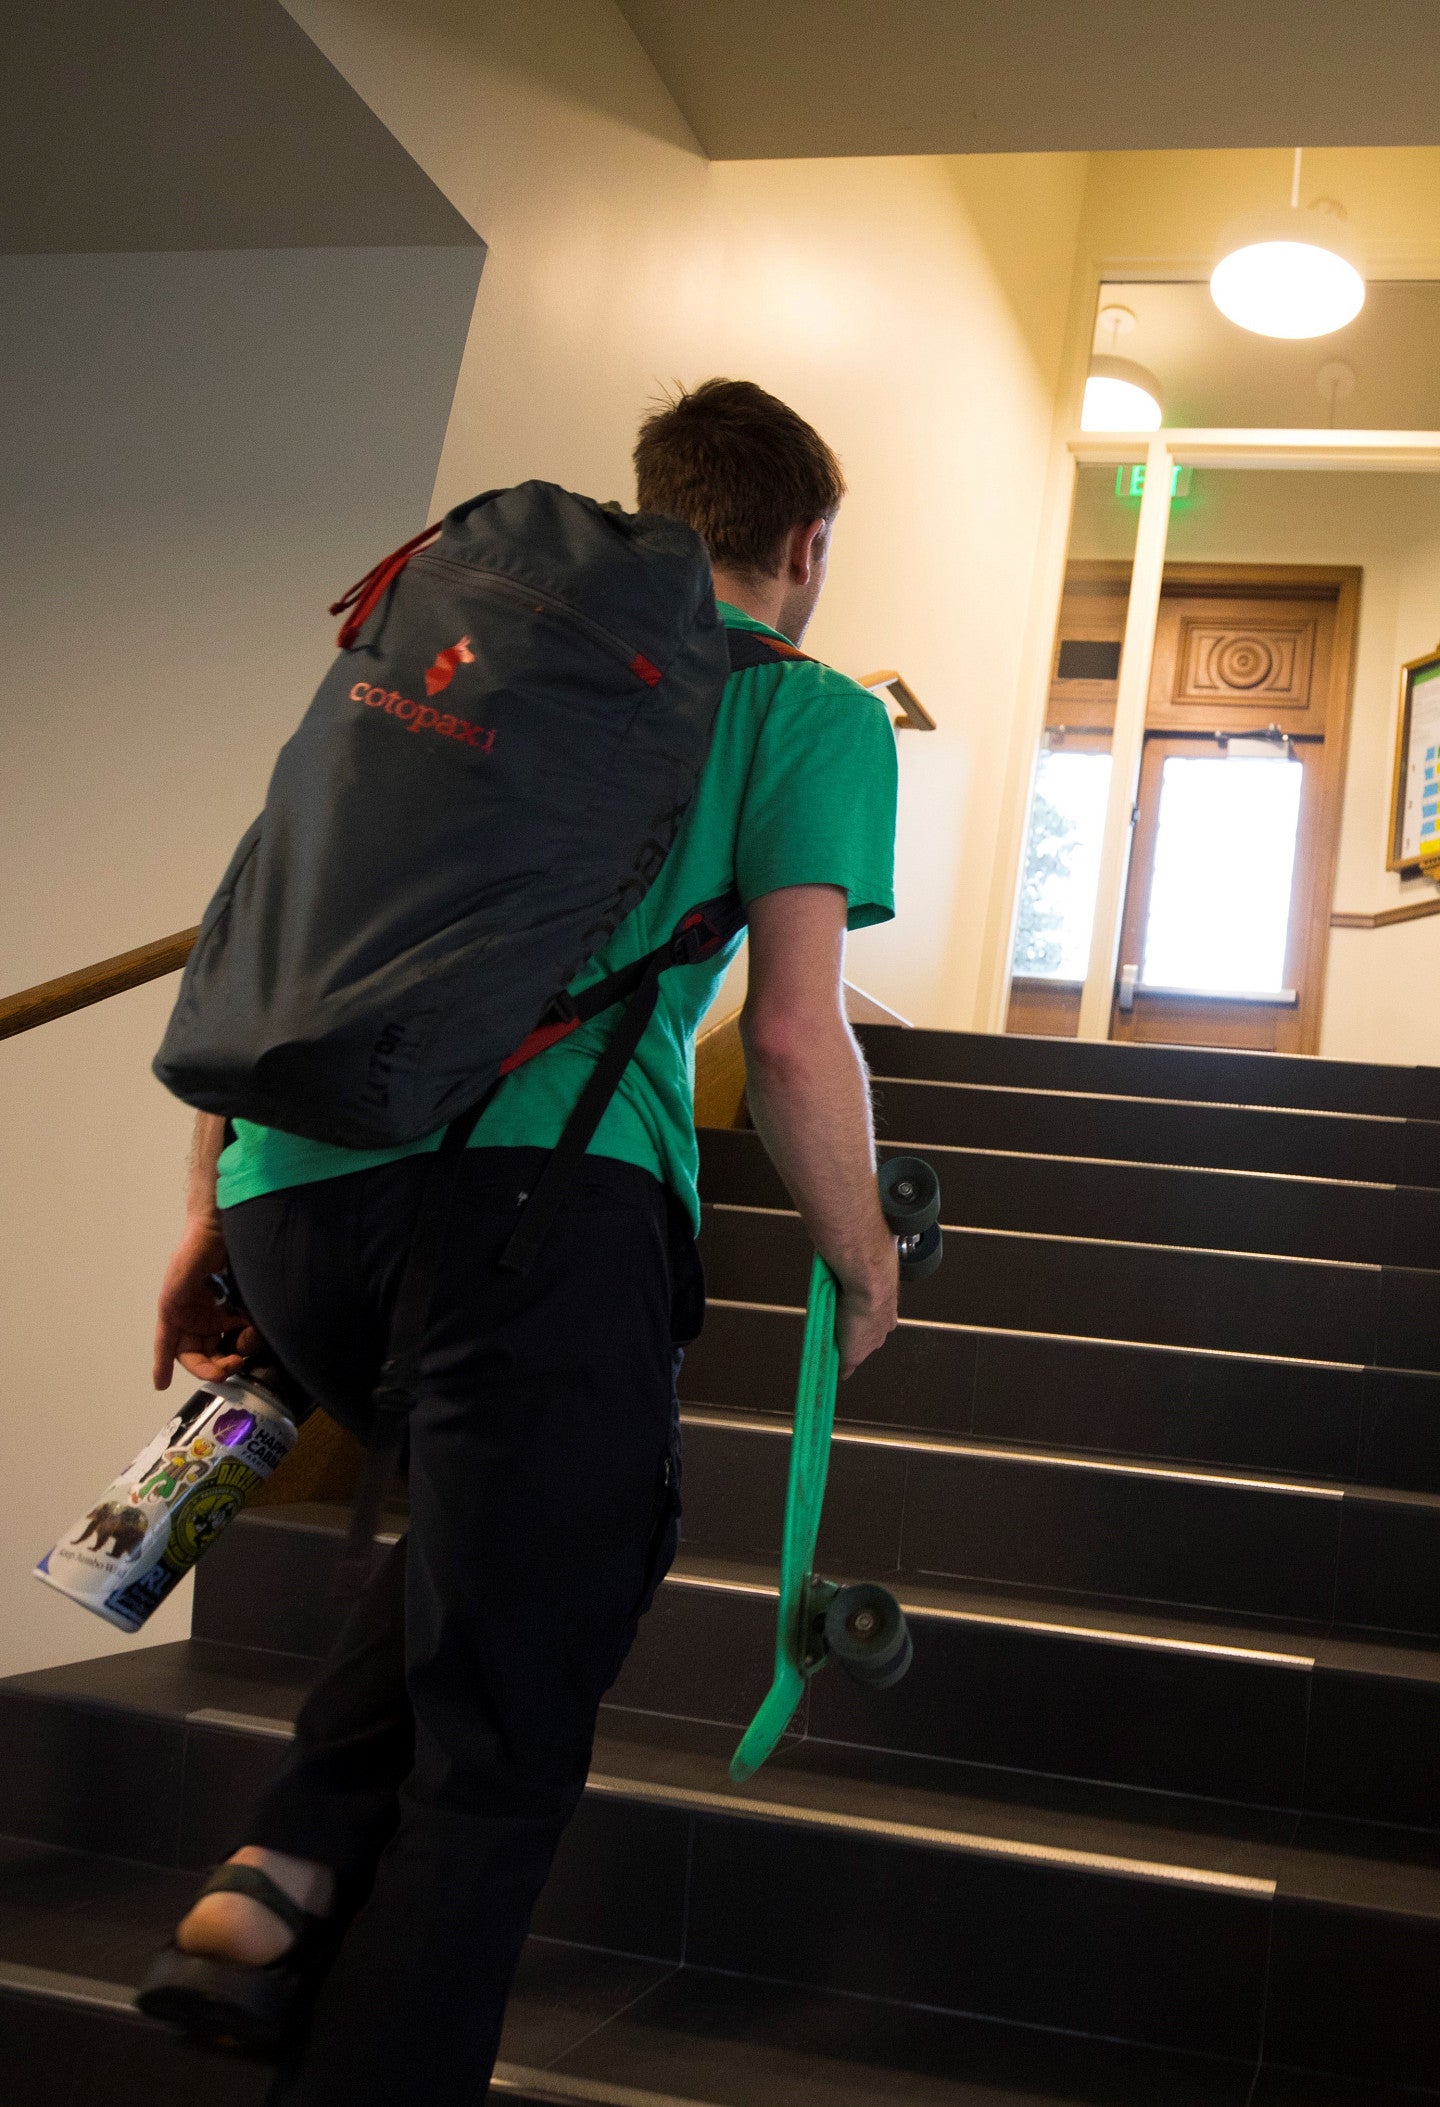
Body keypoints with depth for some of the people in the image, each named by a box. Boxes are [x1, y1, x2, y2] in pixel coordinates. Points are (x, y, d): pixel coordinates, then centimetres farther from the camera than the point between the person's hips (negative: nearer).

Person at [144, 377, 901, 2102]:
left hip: (291, 1184, 6)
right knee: (498, 1756, 4)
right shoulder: (811, 711, 11)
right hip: (540, 1189, -6)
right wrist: (862, 1267, 14)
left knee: (498, 1511, 31)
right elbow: (792, 1036, -2)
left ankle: (301, 1856, 17)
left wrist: (209, 1215, 26)